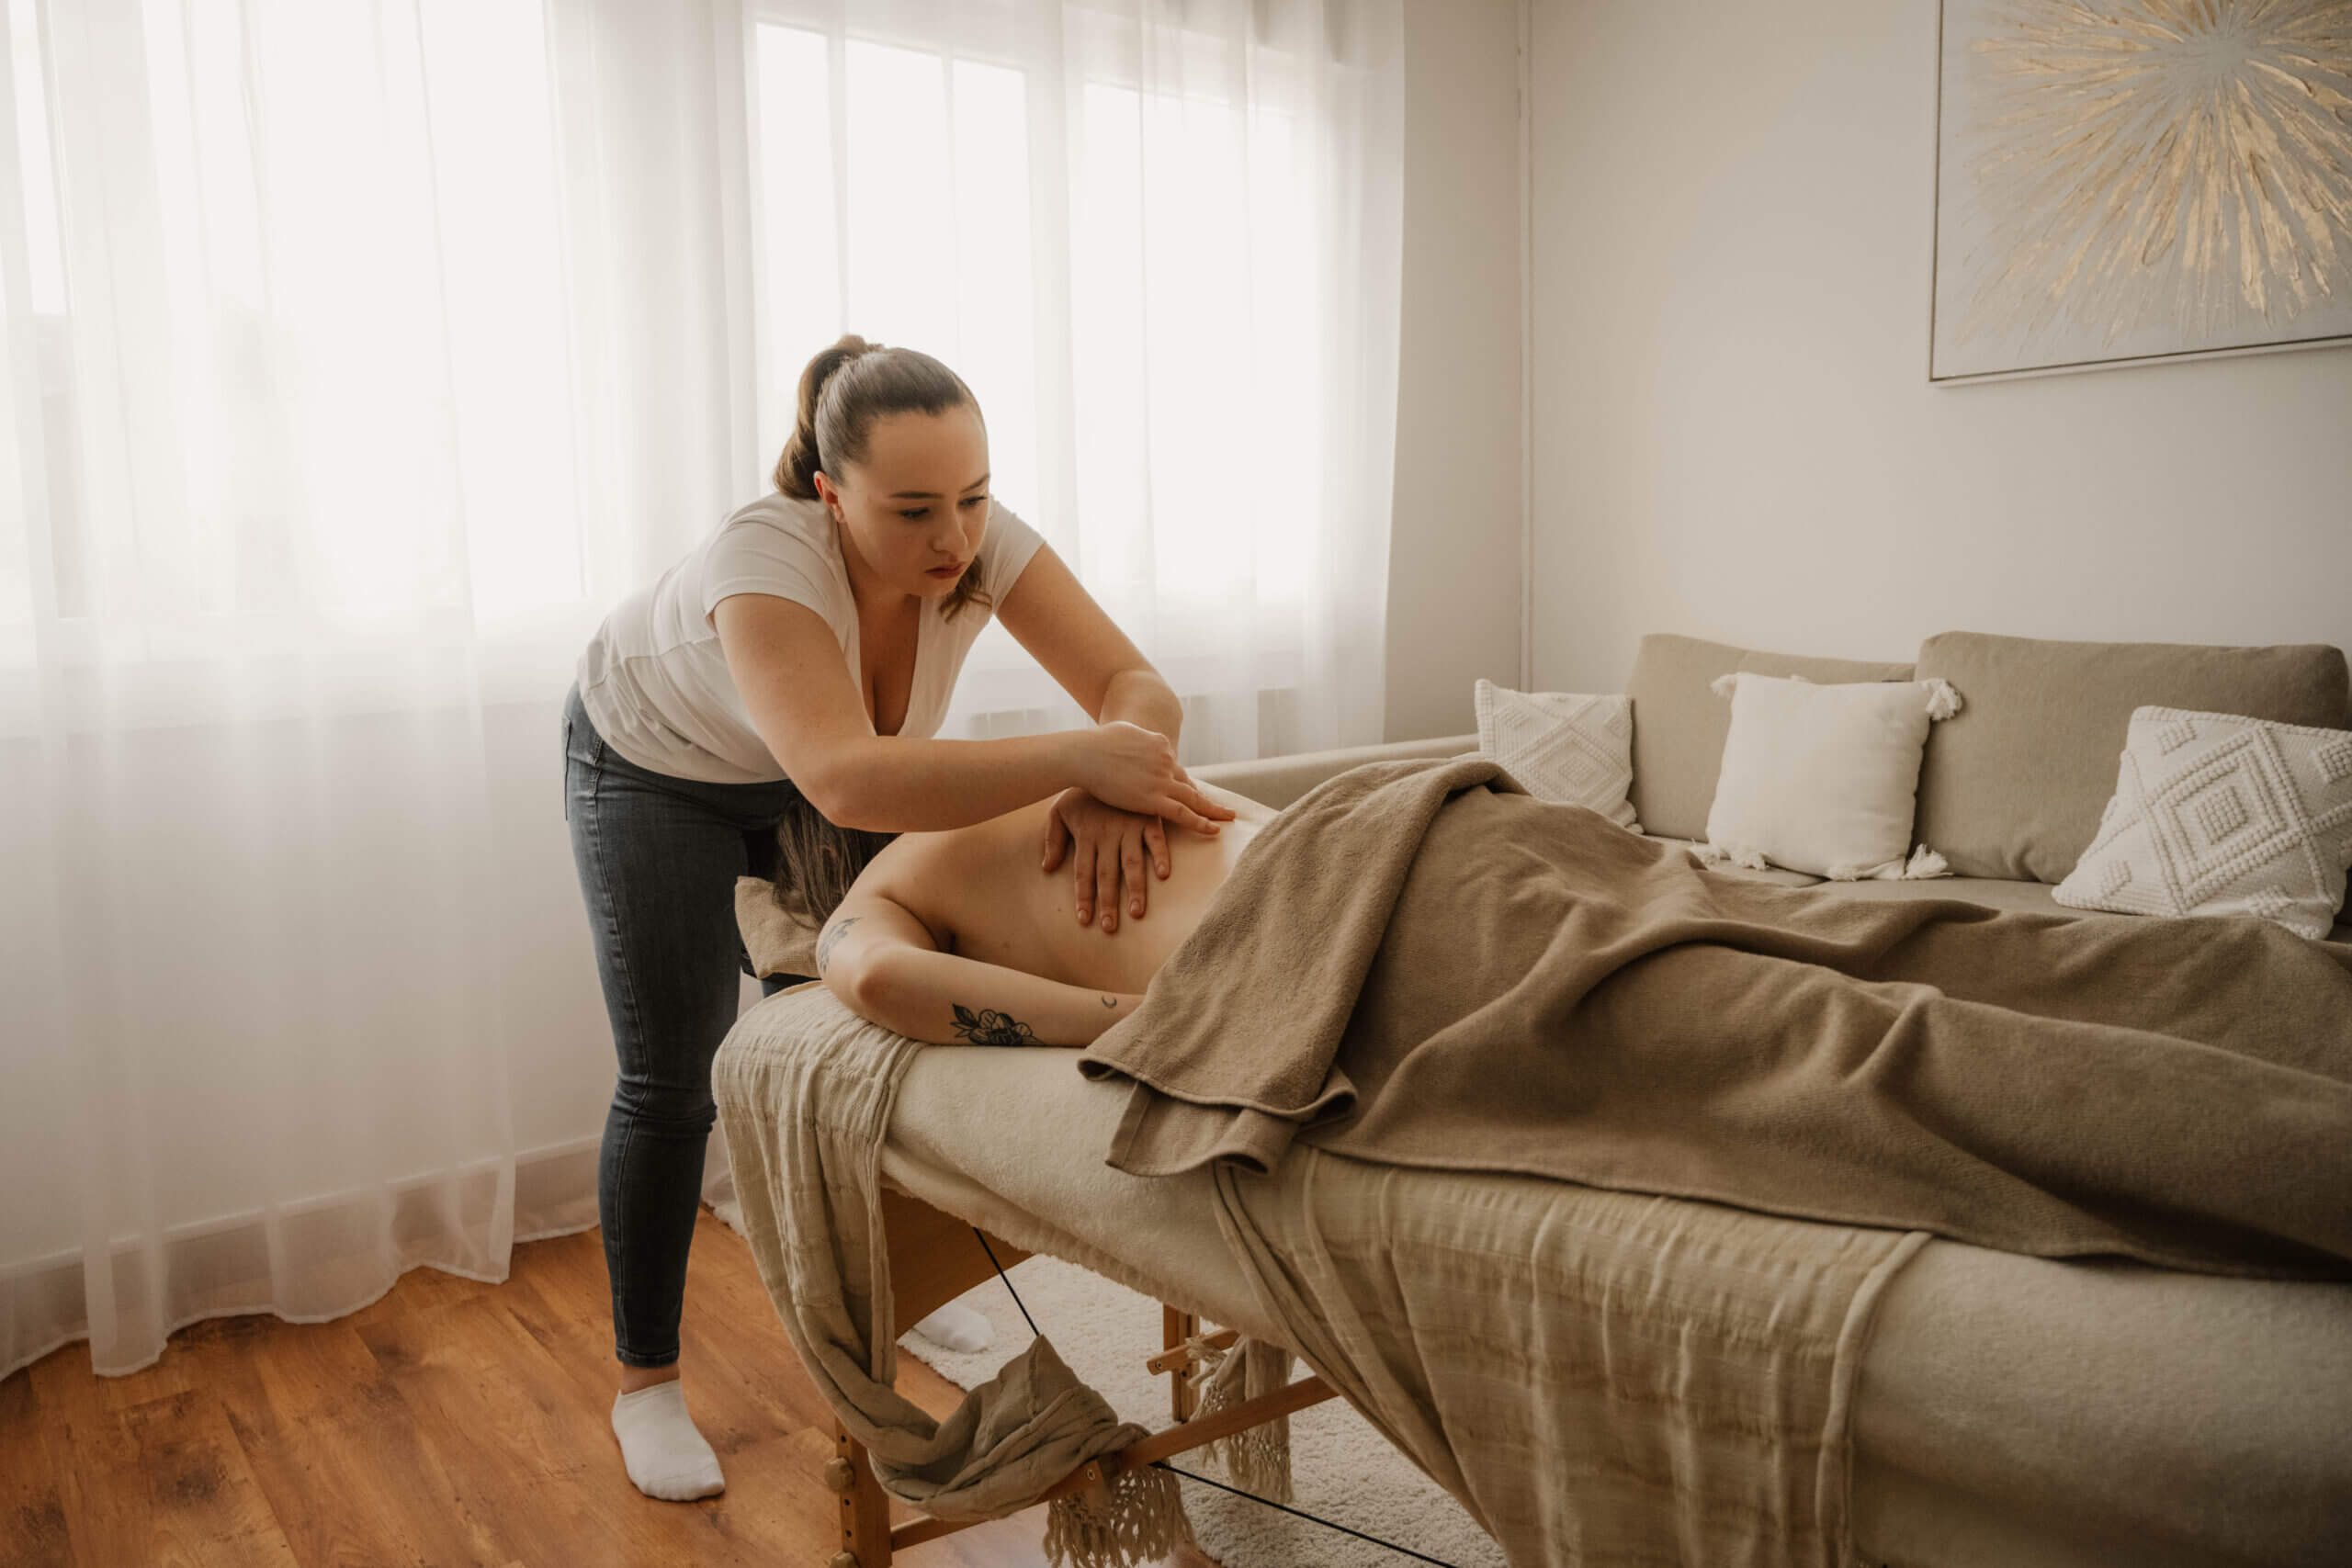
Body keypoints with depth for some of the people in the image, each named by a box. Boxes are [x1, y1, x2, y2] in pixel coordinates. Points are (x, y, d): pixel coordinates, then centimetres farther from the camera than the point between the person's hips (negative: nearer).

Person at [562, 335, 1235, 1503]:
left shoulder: (981, 539, -28)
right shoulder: (766, 561, -43)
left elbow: (1138, 688, -33)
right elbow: (847, 782, -58)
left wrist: (1109, 787, -54)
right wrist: (1078, 755, -62)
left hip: (828, 768, 4)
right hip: (654, 766, -4)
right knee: (672, 1076, -4)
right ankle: (645, 1383, 15)